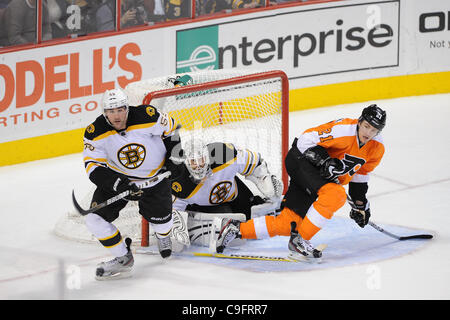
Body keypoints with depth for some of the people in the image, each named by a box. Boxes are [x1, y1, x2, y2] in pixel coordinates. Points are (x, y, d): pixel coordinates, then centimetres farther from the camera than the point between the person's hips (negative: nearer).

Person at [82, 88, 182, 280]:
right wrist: (119, 184, -34)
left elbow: (170, 128, -4)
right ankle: (123, 258, 7)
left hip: (154, 176, -1)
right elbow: (94, 167, -20)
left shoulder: (148, 117, -25)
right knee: (95, 219, -13)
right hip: (117, 176, 1)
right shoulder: (95, 133, -22)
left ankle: (163, 236, 48)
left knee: (159, 219, 6)